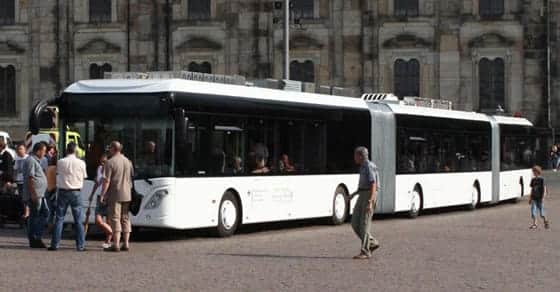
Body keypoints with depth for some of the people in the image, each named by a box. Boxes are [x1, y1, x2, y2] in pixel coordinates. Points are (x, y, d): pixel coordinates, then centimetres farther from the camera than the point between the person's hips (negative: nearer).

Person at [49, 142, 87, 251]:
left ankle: (55, 244, 5)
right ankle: (80, 245, 4)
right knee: (78, 220, 5)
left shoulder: (60, 162, -4)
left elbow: (58, 174, 5)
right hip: (76, 192, 0)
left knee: (59, 219, 6)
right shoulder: (81, 163, -5)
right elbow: (84, 177, 4)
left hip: (63, 192, 0)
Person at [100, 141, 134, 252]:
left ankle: (116, 244, -8)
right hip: (127, 194, 6)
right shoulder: (128, 161, 11)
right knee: (125, 218, 11)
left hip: (115, 194, -6)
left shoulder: (110, 162, -10)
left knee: (115, 219, -4)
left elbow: (106, 181, -14)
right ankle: (126, 244, 11)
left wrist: (102, 195, -8)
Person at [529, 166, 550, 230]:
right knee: (533, 211, -5)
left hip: (540, 198, -5)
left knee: (541, 212, 3)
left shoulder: (542, 179, -8)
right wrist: (530, 198, 14)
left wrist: (543, 197, -15)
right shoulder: (533, 180, 8)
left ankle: (546, 222, 26)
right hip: (534, 198, 5)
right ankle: (534, 224, 0)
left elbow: (544, 189, -8)